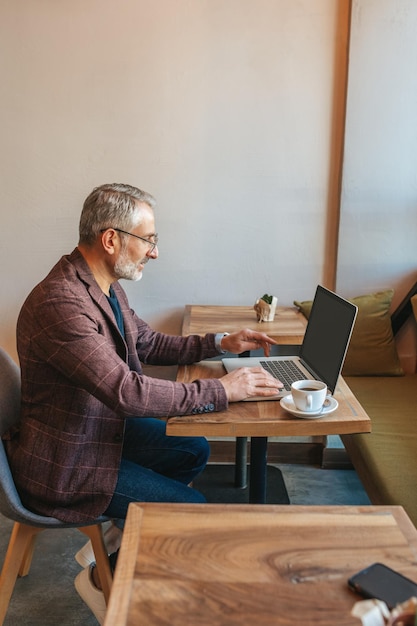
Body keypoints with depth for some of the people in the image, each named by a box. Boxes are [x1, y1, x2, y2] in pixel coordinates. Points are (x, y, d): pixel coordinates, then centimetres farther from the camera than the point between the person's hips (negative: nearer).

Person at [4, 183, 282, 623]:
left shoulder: (105, 288, 1)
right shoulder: (59, 303, -32)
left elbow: (150, 344, 14)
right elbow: (127, 391, -36)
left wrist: (220, 343, 4)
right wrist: (221, 391, -29)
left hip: (103, 428, 10)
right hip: (66, 464, -10)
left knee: (194, 451, 16)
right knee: (193, 511, -7)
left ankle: (111, 541, 25)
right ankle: (103, 579, 16)